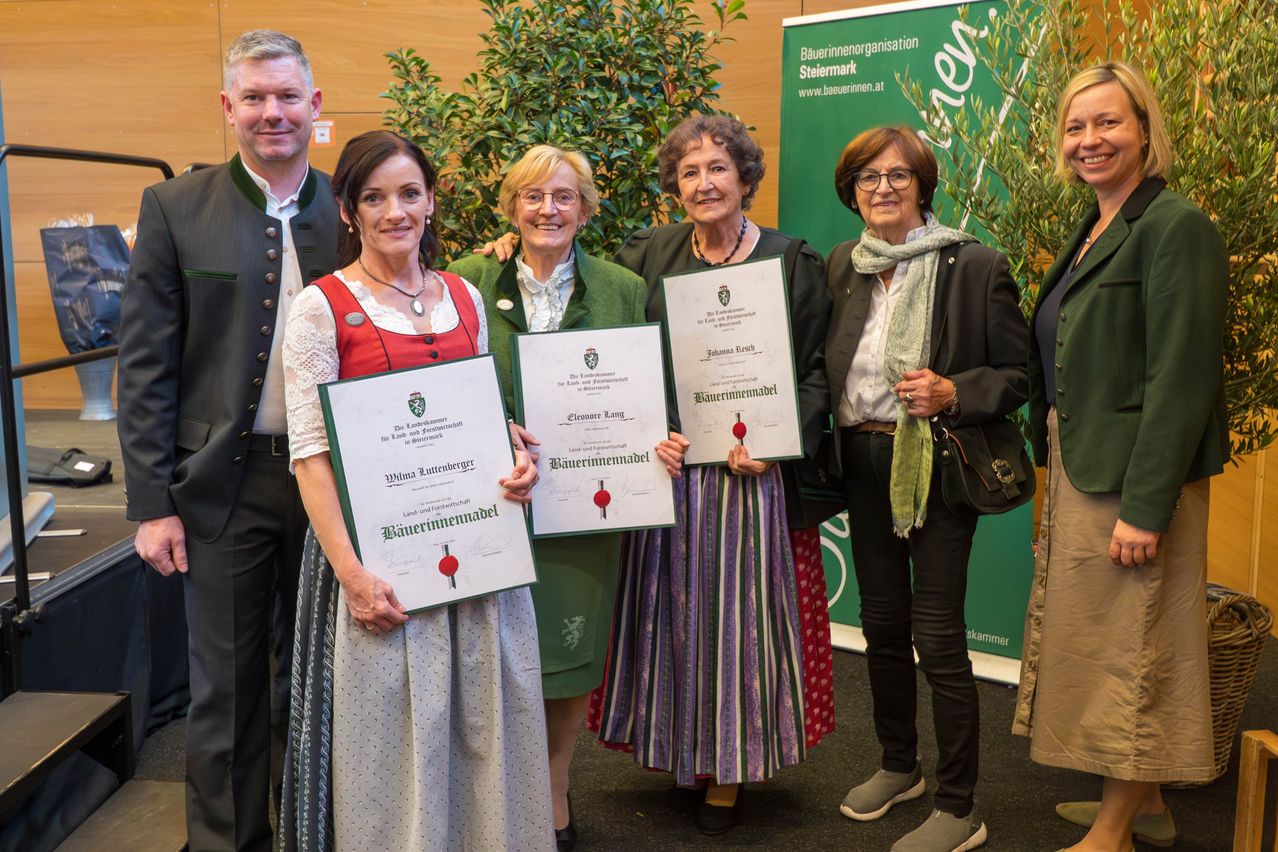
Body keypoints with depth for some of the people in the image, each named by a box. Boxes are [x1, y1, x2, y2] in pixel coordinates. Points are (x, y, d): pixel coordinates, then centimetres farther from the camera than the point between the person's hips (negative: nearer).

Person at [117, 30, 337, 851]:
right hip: (224, 480, -2)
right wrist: (153, 501, -8)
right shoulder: (176, 208, -2)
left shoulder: (351, 211, 3)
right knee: (226, 684, 9)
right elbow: (145, 363, -4)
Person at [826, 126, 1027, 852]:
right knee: (882, 623, 16)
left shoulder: (974, 266, -9)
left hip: (939, 468, -5)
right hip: (863, 464, 6)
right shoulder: (842, 265, 6)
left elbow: (1018, 375, -6)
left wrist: (953, 394, -22)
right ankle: (899, 766, 36)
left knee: (938, 635, -2)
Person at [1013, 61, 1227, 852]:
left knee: (1128, 646, 1)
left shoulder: (1175, 228, -14)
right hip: (1079, 474, 9)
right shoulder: (1092, 234, 14)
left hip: (1132, 480, -9)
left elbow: (1180, 378, -20)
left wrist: (1145, 505, -22)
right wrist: (1055, 462, 13)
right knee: (1098, 639, 17)